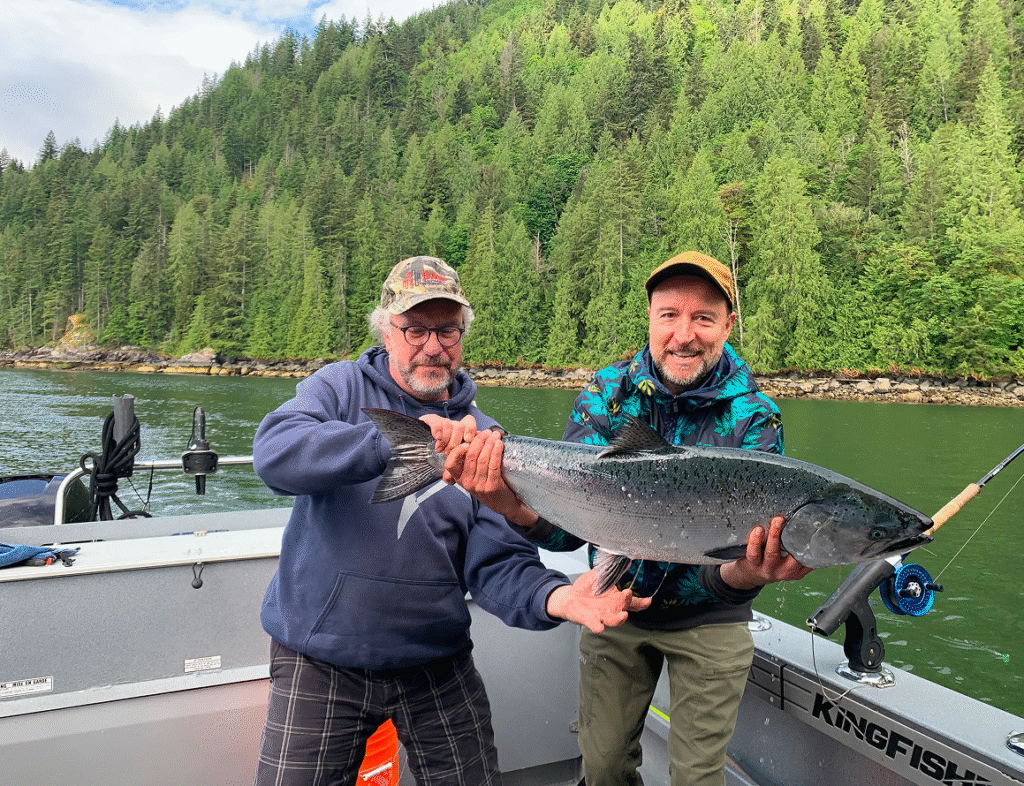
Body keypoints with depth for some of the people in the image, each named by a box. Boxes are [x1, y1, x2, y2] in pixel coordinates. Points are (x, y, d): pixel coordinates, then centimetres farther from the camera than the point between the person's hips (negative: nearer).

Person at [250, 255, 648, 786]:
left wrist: (556, 597, -29)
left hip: (436, 663, 2)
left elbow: (497, 563, -8)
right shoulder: (342, 388, -5)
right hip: (321, 660, -1)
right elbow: (273, 452, -25)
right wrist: (393, 442, -38)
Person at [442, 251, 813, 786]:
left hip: (707, 622, -1)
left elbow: (726, 564, -24)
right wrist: (515, 508, -40)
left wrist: (745, 575, -48)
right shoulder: (607, 393, -12)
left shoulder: (754, 419, -17)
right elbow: (570, 527, -19)